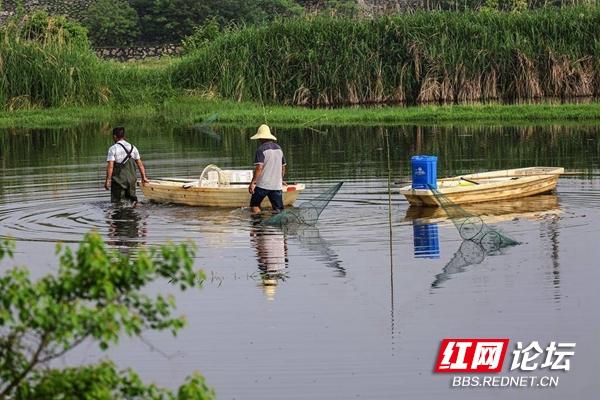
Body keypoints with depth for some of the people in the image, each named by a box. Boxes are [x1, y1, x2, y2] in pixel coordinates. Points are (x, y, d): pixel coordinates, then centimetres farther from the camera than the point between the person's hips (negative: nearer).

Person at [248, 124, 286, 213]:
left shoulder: (261, 149, -10)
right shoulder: (279, 149, 11)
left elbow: (259, 168, -18)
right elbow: (283, 167, 18)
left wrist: (252, 183, -16)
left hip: (263, 185, -5)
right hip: (277, 185, 5)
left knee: (255, 205, 10)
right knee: (278, 209, 5)